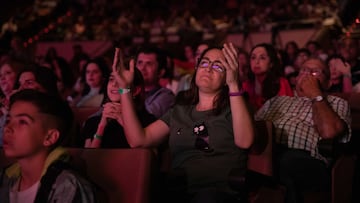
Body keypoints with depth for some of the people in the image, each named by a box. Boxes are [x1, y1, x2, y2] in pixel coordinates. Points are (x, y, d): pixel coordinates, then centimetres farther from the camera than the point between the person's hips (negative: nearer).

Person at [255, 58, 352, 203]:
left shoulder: (337, 104, 22)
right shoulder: (277, 101, 35)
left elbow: (329, 132, -1)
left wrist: (316, 95, 10)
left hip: (307, 162, -2)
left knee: (289, 160, -39)